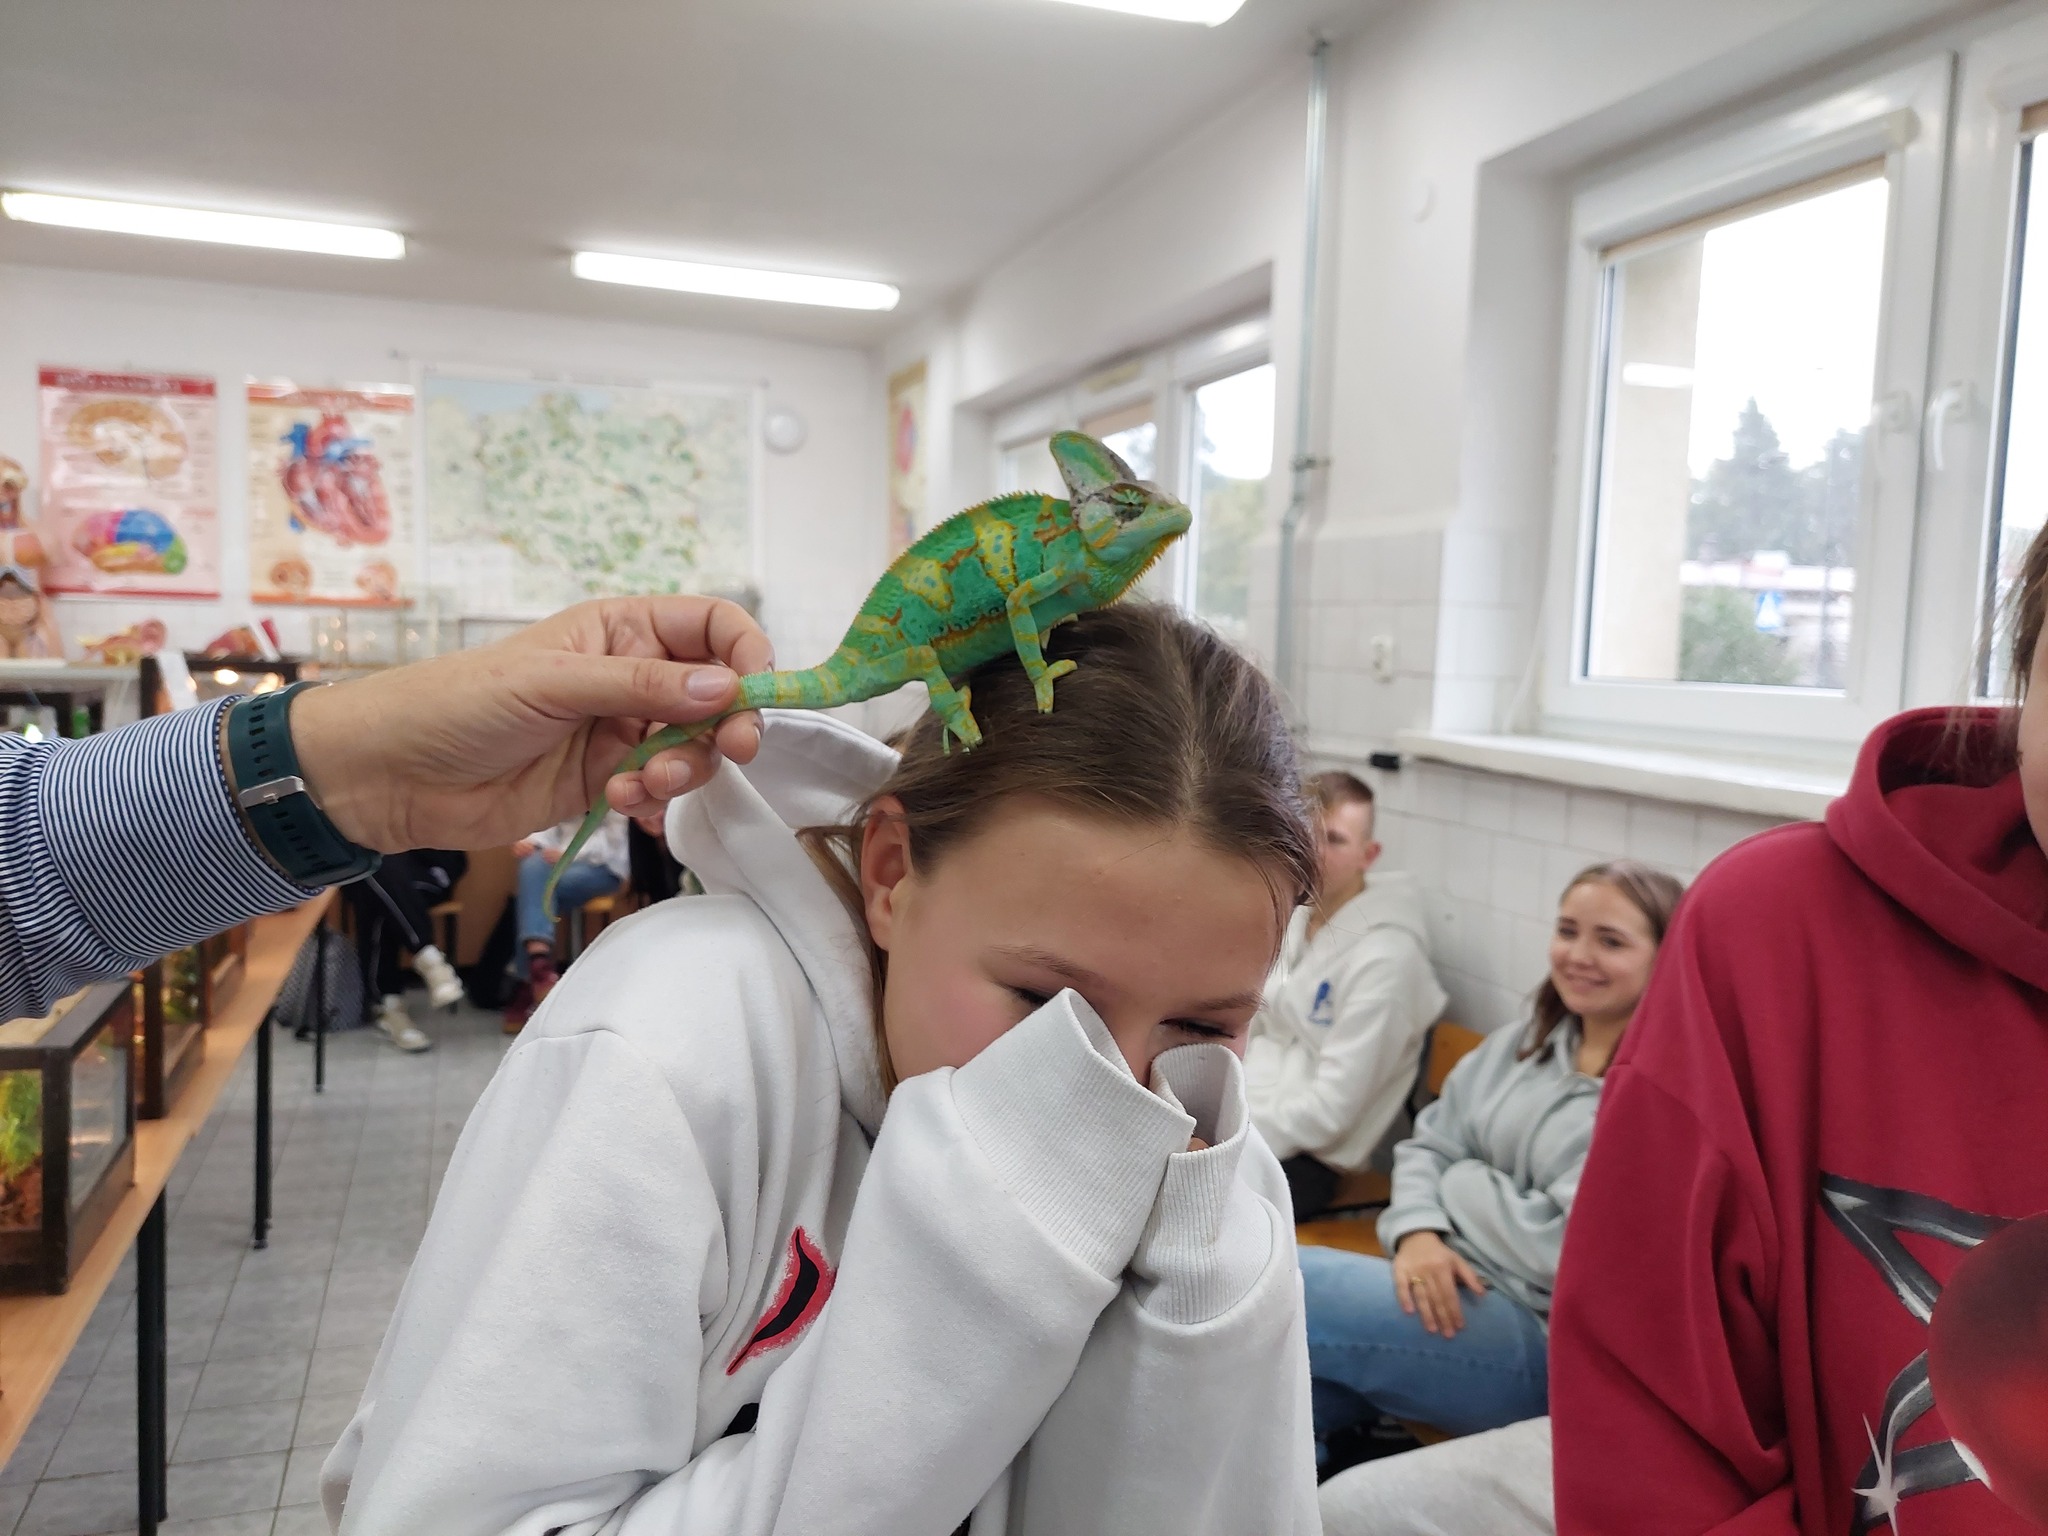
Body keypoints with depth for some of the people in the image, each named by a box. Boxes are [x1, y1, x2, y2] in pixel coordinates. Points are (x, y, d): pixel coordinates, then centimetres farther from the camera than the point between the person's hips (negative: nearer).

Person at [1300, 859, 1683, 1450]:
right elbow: (1426, 1146, 11)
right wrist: (1417, 1232, -10)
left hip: (1539, 1335, -6)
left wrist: (1460, 1180, -4)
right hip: (1452, 1289, 6)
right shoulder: (1518, 1046, 11)